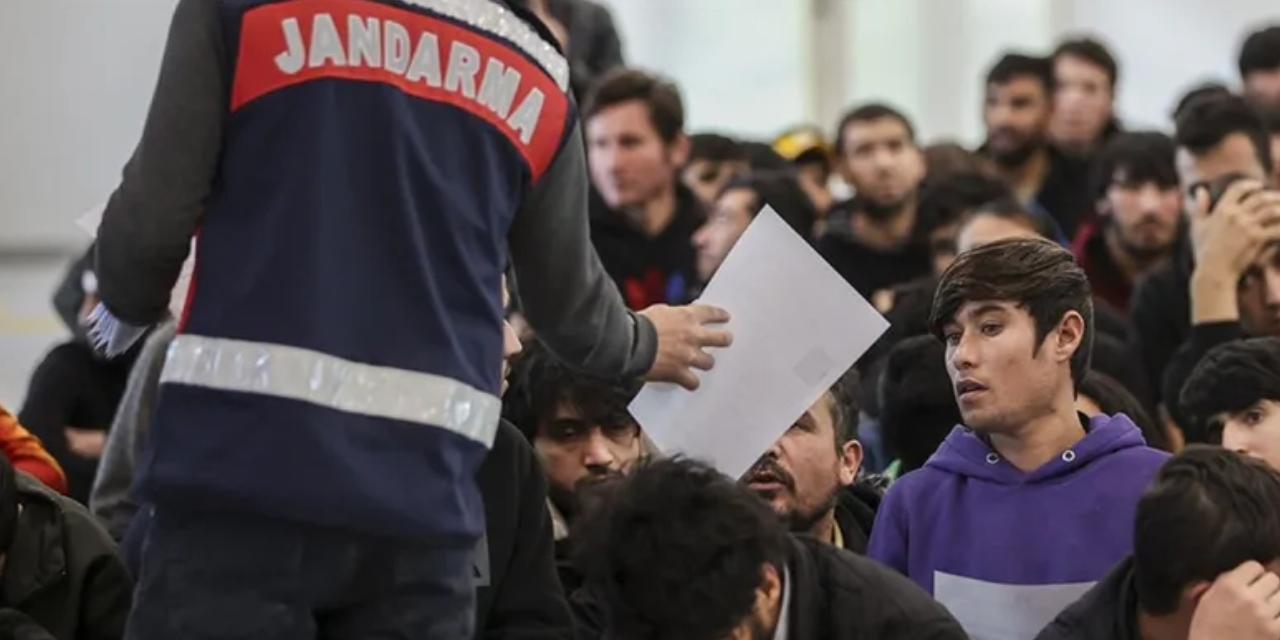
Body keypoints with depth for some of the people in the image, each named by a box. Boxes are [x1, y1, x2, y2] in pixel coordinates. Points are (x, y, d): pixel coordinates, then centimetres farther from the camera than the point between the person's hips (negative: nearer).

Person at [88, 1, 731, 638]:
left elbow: (152, 219, -1)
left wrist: (127, 310, 23)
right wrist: (641, 345, 47)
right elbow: (567, 300, 24)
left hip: (239, 462, -3)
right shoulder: (535, 70, 13)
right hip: (421, 500, 3)